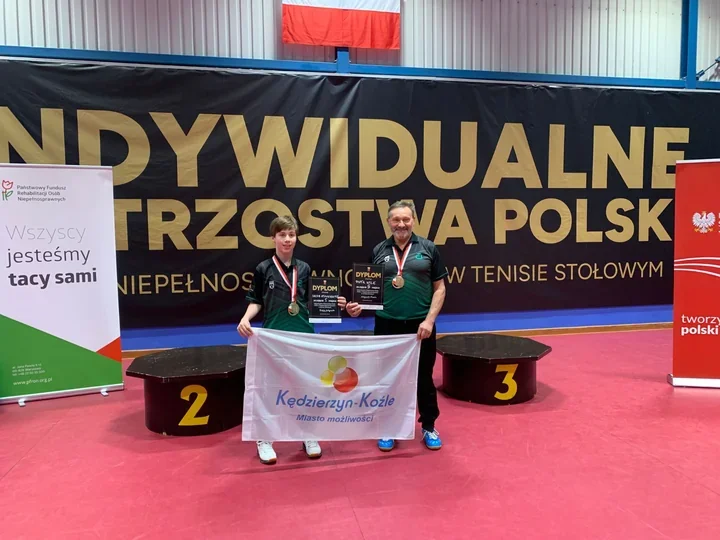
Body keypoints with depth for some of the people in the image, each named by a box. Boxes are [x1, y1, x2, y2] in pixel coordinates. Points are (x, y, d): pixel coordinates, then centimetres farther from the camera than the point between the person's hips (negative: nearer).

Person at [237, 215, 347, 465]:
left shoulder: (304, 268, 5)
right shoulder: (264, 269, -3)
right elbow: (255, 301, 1)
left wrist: (333, 303, -3)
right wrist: (245, 318, -17)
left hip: (303, 335, 3)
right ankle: (264, 439, 20)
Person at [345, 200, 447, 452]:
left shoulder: (428, 248, 1)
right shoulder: (379, 251, 5)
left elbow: (439, 288, 1)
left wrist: (429, 319, -9)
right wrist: (359, 305, -10)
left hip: (420, 325, -1)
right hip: (387, 324, 1)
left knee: (424, 377, 12)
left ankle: (429, 427, 29)